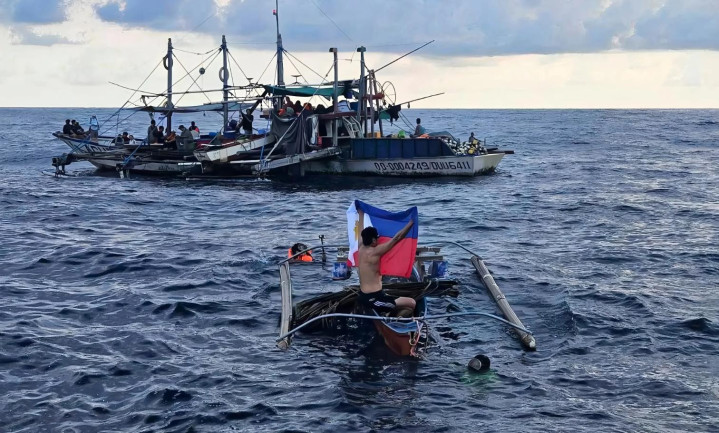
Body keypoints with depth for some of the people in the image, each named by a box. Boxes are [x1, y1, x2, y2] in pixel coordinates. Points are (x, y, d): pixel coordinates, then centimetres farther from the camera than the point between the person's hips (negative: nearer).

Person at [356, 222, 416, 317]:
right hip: (373, 299, -10)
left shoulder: (361, 248, 4)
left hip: (364, 295, 10)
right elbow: (396, 238, -16)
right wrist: (411, 222, -9)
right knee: (411, 304, -8)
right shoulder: (374, 252, -19)